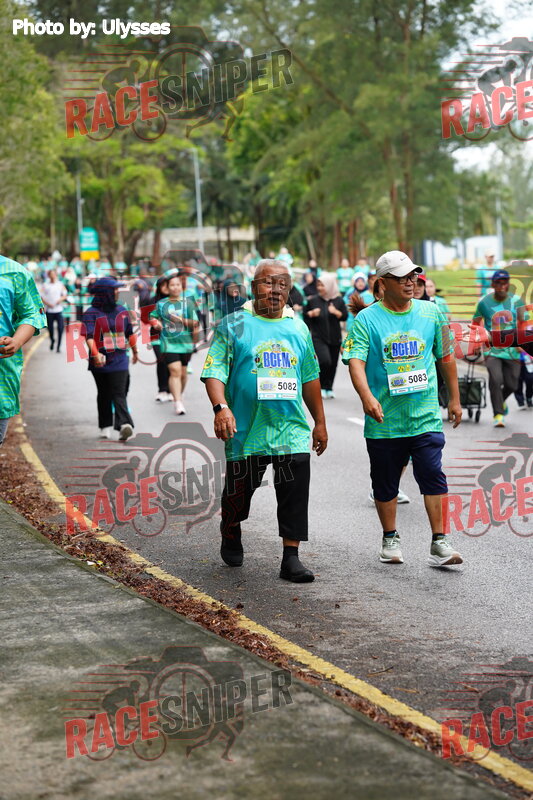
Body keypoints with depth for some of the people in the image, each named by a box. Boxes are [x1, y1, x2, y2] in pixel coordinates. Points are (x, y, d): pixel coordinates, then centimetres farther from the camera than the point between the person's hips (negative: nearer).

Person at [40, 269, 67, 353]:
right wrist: (47, 303, -12)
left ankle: (59, 346, -4)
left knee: (61, 328, -11)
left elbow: (65, 295, 13)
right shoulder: (45, 285, 4)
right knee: (50, 328, 6)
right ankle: (52, 341, 35)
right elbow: (41, 297, 2)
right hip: (49, 310, 0)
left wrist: (61, 299, -7)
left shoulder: (60, 284, 8)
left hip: (59, 309, 0)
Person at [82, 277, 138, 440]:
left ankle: (124, 425, -10)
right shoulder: (91, 313, -1)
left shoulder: (122, 311, 8)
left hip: (120, 360, 1)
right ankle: (105, 427, 3)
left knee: (119, 394, -3)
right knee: (104, 395, 3)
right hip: (100, 361, -1)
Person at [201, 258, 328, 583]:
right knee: (240, 489, 10)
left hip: (292, 427, 3)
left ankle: (291, 557, 0)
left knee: (296, 491, -7)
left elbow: (310, 378, 20)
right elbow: (215, 371, -7)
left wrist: (320, 422, 20)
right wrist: (221, 407, -24)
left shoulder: (299, 328, 13)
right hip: (246, 428, -2)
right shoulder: (234, 325, 0)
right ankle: (231, 535, 39)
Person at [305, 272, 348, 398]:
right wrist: (312, 313, -11)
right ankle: (322, 387, -4)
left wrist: (336, 312, -16)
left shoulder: (339, 301, 2)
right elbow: (305, 314, 9)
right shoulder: (313, 300, 0)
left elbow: (345, 316, 1)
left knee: (333, 364, 6)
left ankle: (329, 388, 22)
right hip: (318, 338, -2)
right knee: (325, 361, -21)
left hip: (335, 338, 2)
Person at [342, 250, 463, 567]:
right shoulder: (366, 320, -4)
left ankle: (440, 542, -3)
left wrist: (455, 399, 18)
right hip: (384, 419, -1)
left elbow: (446, 357, 16)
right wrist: (367, 397, -32)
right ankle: (390, 539, 27)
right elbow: (356, 362, -15)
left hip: (426, 416, 1)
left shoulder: (431, 313, 6)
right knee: (385, 481, 10)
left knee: (433, 476, -9)